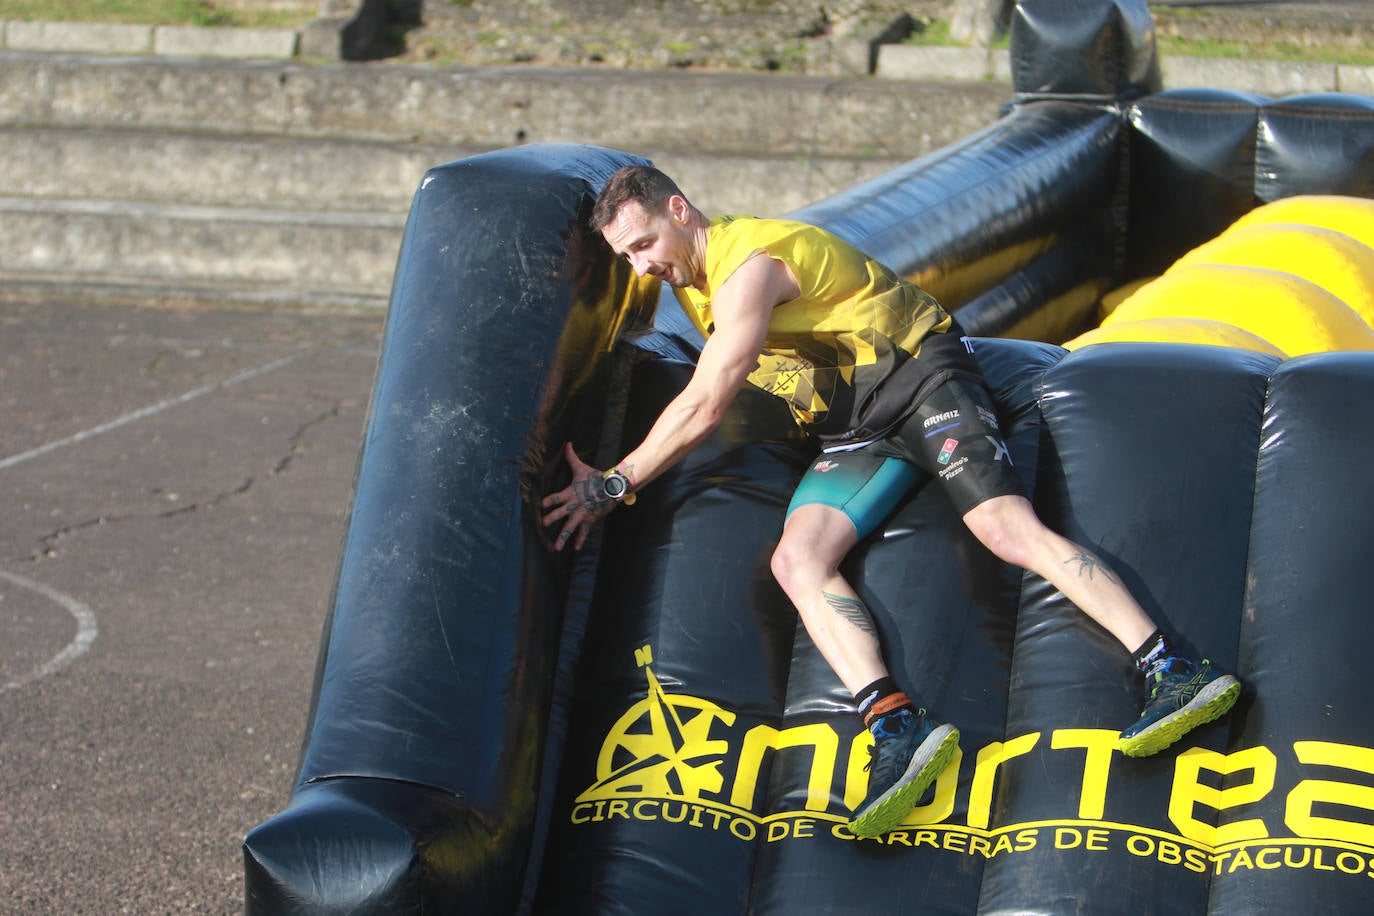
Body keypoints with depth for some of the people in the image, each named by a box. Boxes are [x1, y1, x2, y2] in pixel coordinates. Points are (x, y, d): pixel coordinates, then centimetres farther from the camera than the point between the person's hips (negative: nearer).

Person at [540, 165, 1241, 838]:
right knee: (797, 561, -19)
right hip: (854, 432, 8)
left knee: (1006, 528, -27)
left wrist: (612, 485, -13)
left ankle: (1173, 674, -32)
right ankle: (896, 727, -37)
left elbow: (704, 406, -19)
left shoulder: (748, 264, -17)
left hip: (918, 375, -8)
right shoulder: (689, 272, 13)